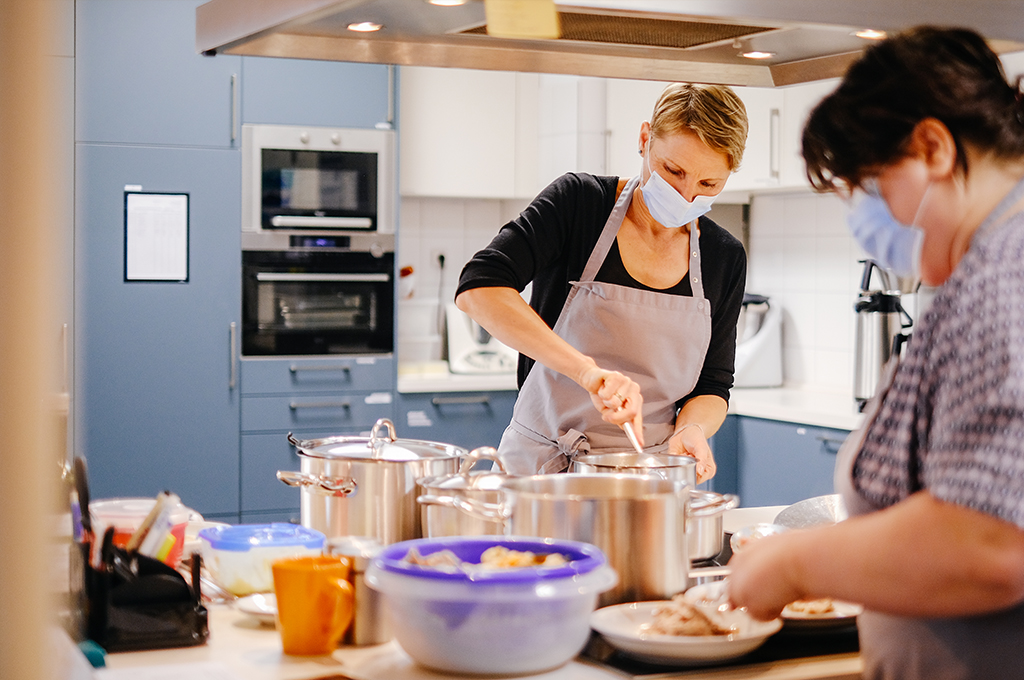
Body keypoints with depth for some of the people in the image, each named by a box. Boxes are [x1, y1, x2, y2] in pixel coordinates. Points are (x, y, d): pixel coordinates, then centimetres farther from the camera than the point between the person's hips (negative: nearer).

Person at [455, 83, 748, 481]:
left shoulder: (725, 258, 7)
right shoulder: (579, 202, -6)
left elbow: (713, 384, 13)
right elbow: (478, 288, -20)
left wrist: (692, 428, -11)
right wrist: (586, 369, -30)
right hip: (541, 464, -4)